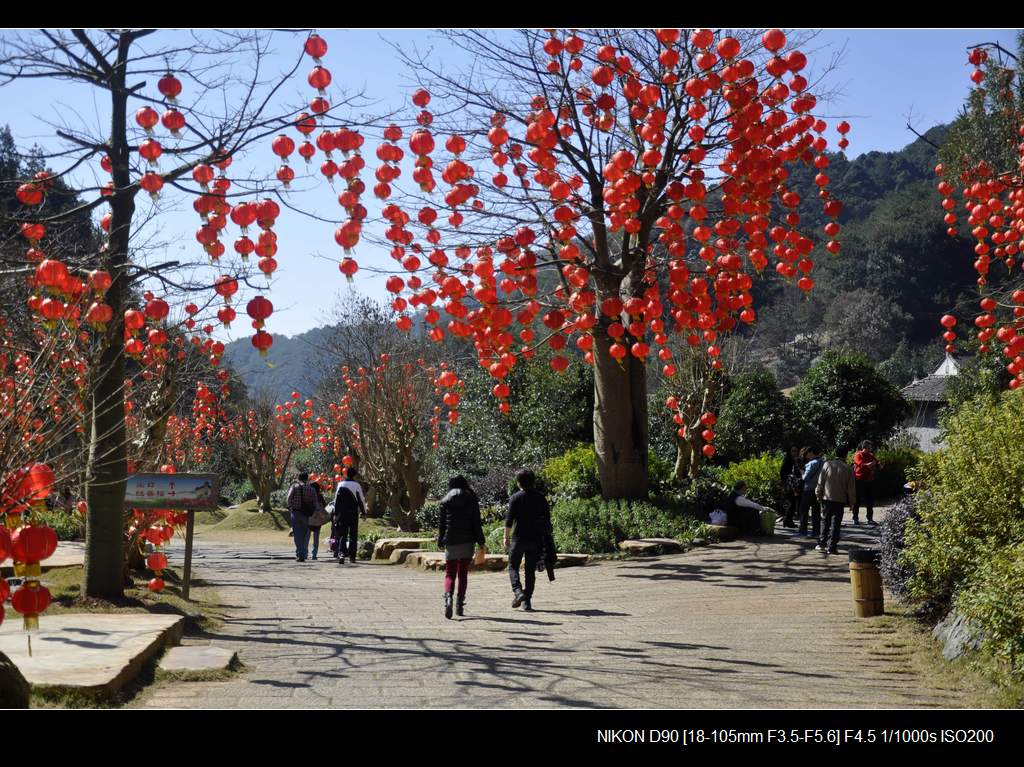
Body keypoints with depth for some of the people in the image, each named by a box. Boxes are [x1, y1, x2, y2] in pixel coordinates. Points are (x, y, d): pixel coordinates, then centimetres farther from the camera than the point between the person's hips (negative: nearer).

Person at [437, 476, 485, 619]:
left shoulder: (445, 501, 4)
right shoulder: (471, 500, 4)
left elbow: (441, 524, 3)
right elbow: (477, 522, 0)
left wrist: (440, 542, 10)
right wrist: (480, 542, 2)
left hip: (451, 542, 0)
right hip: (467, 542, 0)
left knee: (449, 574, 3)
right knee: (463, 574, 10)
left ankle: (448, 597, -23)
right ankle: (460, 604, 7)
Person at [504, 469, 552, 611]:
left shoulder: (516, 497, -6)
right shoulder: (540, 497, 5)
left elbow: (509, 519, -8)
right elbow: (547, 518, 7)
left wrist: (506, 537, -1)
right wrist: (547, 536, 14)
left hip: (519, 537, -3)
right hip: (536, 539, 3)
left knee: (513, 566, 9)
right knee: (531, 569, 9)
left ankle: (517, 591, -14)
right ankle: (527, 601, 7)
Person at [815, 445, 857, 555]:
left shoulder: (827, 464, -3)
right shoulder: (848, 468, -3)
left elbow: (820, 481, -1)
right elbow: (851, 487, 0)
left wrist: (819, 495, 8)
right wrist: (851, 502, 8)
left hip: (826, 498, 1)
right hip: (840, 499, -1)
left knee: (825, 521, 14)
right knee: (835, 523, 3)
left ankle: (822, 544, 10)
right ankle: (832, 547, 1)